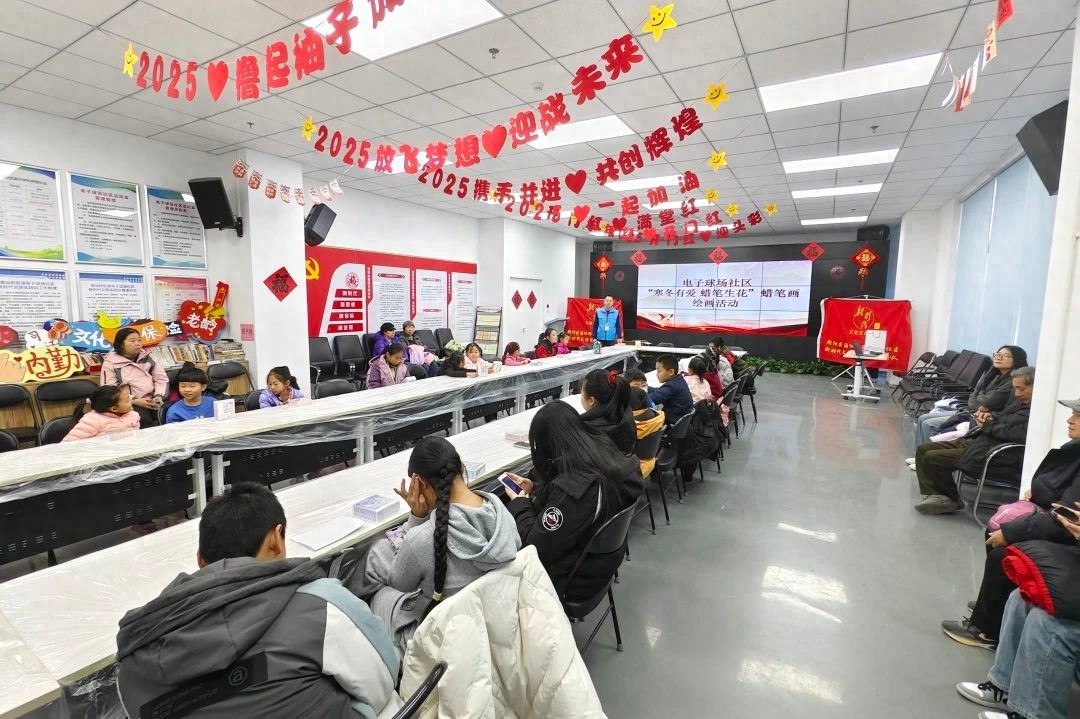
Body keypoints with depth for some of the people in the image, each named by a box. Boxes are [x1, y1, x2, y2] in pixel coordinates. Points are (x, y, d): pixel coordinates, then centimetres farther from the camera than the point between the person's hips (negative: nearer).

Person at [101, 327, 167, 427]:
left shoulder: (147, 358, 16)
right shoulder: (110, 363, 4)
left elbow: (162, 378, 12)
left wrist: (159, 396, -7)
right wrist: (136, 401, -15)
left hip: (153, 401, 3)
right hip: (131, 405, -3)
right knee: (144, 419, -32)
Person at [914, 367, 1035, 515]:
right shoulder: (1020, 400, 14)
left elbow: (1019, 434, -25)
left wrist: (988, 425, -11)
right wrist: (990, 417, 5)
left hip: (990, 453, -10)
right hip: (973, 440, 10)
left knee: (931, 458, -18)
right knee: (923, 450, 0)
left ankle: (952, 498, 6)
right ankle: (934, 495, -3)